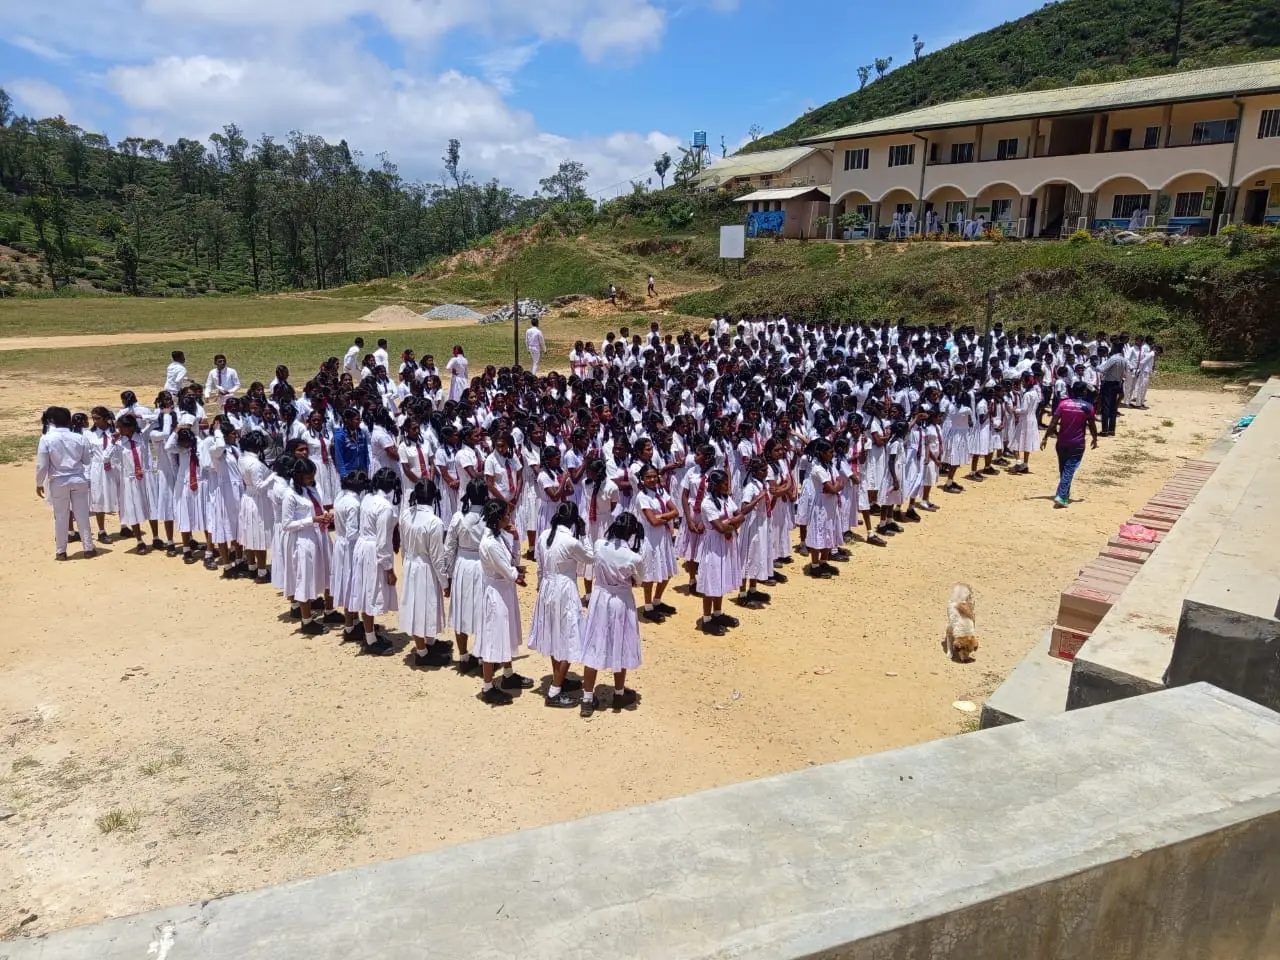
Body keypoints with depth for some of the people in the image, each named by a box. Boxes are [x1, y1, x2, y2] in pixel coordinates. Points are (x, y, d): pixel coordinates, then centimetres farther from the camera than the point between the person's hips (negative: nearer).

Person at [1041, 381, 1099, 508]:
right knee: (1069, 471, -5)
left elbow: (1053, 422, -5)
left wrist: (1045, 438, -1)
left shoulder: (1063, 404, -1)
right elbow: (1092, 425, 1)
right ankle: (1060, 497, -16)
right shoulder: (1088, 406, -5)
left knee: (1063, 469, 16)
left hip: (1062, 442, 3)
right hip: (1077, 444, -3)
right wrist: (1095, 439, 16)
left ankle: (1065, 495, 27)